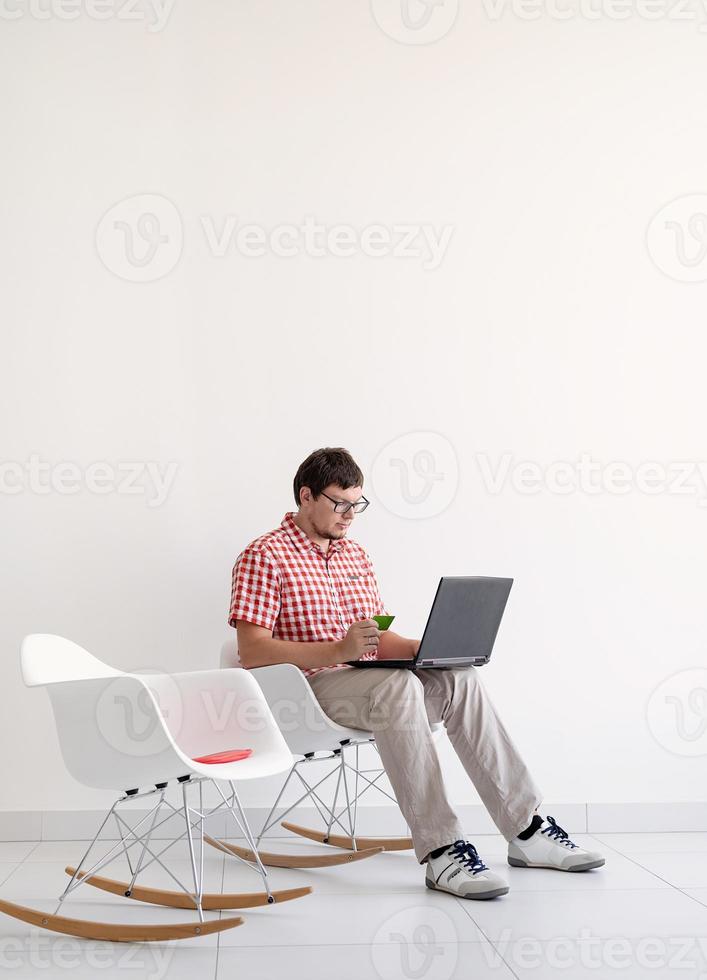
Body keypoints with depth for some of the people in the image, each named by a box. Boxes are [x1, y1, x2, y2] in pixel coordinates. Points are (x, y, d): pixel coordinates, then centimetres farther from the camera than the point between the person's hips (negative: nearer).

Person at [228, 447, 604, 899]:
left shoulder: (357, 555, 18)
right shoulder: (264, 556, -5)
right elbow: (251, 651, -15)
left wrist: (418, 647, -3)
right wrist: (338, 650, -26)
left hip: (366, 680, 7)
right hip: (308, 688, -7)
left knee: (460, 679, -19)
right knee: (398, 685, -35)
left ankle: (528, 832, -19)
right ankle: (440, 851, -37)